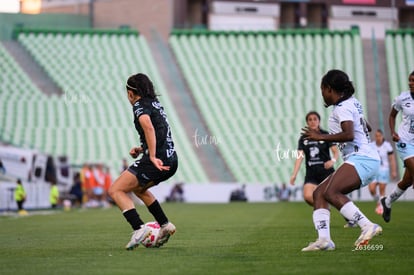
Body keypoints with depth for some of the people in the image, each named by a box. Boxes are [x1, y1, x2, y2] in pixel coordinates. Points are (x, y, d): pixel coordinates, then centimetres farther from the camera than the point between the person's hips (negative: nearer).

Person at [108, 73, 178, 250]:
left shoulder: (140, 105, -5)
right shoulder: (156, 103, 22)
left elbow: (148, 127, -25)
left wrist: (152, 157, -28)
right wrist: (142, 149, 19)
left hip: (157, 161, -9)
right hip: (171, 161, 9)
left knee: (115, 190, -5)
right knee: (138, 188, 32)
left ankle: (139, 228, -19)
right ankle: (165, 225, 27)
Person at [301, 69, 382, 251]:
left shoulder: (342, 108, -9)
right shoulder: (352, 103, 21)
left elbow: (349, 135, -25)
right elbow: (366, 127, 37)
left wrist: (321, 137, -18)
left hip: (361, 158, -10)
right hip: (359, 162, 10)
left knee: (330, 192, -27)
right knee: (319, 193, 2)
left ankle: (367, 226, -32)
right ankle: (324, 239, -12)